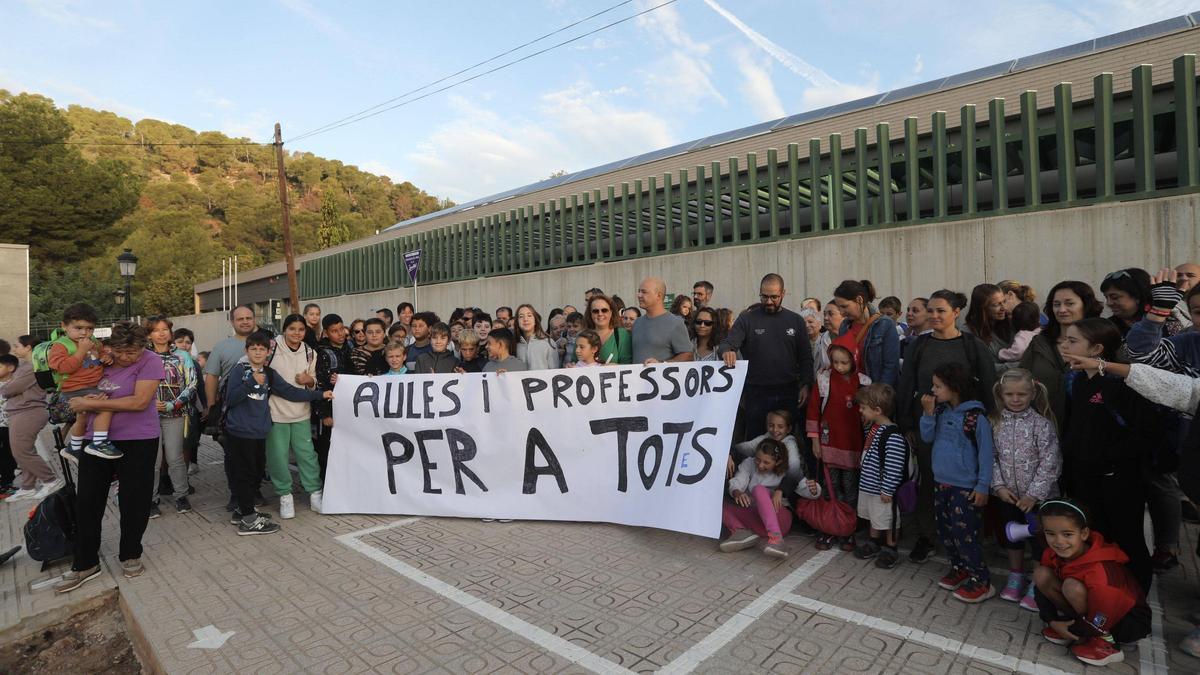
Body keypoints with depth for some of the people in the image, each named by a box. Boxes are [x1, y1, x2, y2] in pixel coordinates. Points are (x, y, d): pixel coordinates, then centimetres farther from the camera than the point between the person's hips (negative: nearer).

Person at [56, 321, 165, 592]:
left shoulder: (150, 361, -12)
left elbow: (140, 402, -20)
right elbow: (79, 394, 10)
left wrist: (93, 404, -17)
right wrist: (86, 401, -13)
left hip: (138, 443, -4)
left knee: (133, 503, 6)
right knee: (87, 502, 9)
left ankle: (130, 555, 26)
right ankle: (84, 564, 24)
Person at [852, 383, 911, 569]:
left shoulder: (893, 436, -27)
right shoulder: (872, 426, 1)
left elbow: (894, 467, -25)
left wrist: (887, 490, -21)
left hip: (883, 490, -9)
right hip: (869, 485, 9)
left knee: (888, 521, 10)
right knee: (873, 518, 24)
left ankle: (890, 550, 26)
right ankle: (874, 543, 39)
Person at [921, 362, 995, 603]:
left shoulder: (975, 417, -16)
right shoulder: (941, 411, 3)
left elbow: (986, 453, -12)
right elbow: (927, 437, 2)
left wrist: (983, 486, -12)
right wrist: (928, 413, -9)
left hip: (965, 487, -7)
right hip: (942, 483, 7)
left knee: (965, 533, -1)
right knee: (945, 530, 16)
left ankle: (981, 581, 14)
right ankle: (958, 568, 34)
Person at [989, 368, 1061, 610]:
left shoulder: (1042, 424, -13)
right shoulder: (995, 423, -3)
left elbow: (1050, 463, -14)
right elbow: (991, 458, -1)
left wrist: (1033, 494, -15)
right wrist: (999, 486, -9)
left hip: (1037, 496, -3)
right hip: (1007, 495, 4)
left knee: (1039, 539, 7)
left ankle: (1037, 585, 25)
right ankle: (1016, 577, 37)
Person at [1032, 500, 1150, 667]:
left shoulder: (1098, 570, -34)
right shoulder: (1052, 554, -15)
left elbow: (1099, 622, -26)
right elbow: (1043, 588, -2)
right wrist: (1052, 622, -12)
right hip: (1088, 611, 6)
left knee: (1072, 586, -32)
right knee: (1041, 574, -16)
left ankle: (1105, 641, -12)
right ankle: (1073, 625, -4)